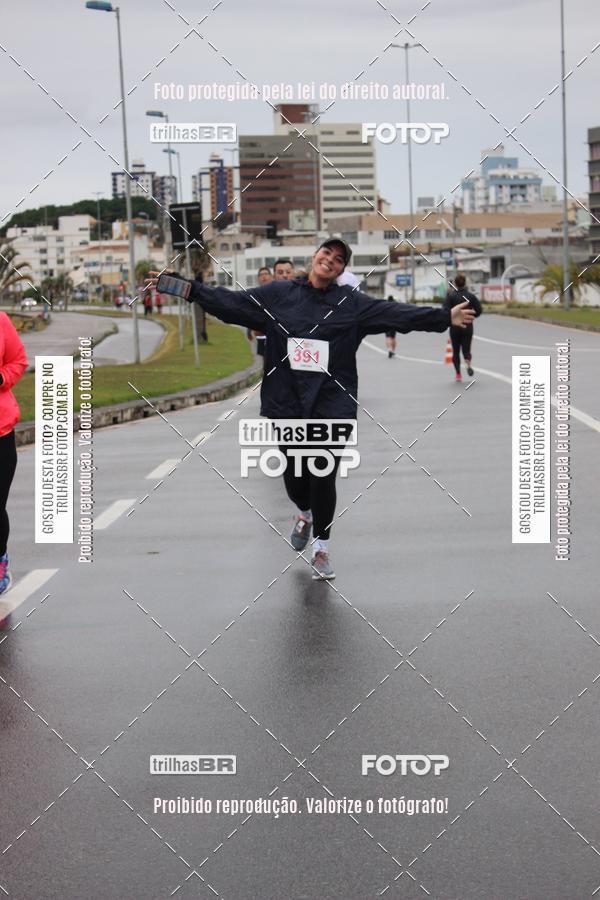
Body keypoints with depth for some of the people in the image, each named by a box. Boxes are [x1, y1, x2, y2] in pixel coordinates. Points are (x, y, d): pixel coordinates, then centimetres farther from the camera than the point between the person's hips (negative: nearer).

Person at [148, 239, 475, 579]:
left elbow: (397, 314, -3)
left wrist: (445, 318, -11)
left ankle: (322, 548, 18)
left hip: (332, 406, -1)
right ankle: (304, 514, 46)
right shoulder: (277, 294, 4)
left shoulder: (352, 303, 2)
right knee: (293, 474, 10)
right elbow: (232, 302, 0)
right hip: (287, 404, 1)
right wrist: (190, 289, -9)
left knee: (324, 479, -1)